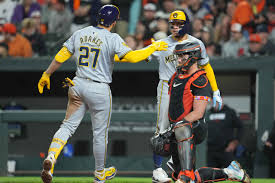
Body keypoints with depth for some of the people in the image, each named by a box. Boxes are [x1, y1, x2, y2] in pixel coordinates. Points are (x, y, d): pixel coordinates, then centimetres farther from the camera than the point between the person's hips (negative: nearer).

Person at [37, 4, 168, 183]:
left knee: (68, 126, 8)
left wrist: (46, 75, 16)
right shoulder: (112, 39, -11)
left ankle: (51, 158, -18)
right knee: (100, 133, 11)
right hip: (100, 90, -4)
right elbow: (132, 56, -21)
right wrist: (154, 48, -8)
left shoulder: (80, 34, 5)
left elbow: (61, 57, 7)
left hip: (78, 86, 4)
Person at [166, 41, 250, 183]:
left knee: (182, 131, -44)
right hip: (176, 132, 8)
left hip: (196, 127, -8)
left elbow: (198, 113, -17)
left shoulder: (200, 81, -8)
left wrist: (178, 125, -25)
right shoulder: (176, 77, 17)